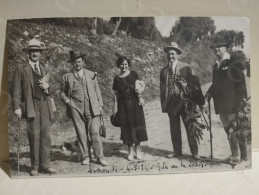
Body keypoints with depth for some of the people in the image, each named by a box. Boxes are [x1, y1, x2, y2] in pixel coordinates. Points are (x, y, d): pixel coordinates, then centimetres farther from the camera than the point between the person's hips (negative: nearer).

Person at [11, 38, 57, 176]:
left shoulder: (44, 69, 20)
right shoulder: (21, 68, 7)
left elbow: (54, 86, 20)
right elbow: (16, 89, 0)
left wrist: (47, 86, -3)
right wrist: (17, 107, -10)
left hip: (45, 107, 4)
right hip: (31, 107, -4)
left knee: (46, 136, 3)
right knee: (34, 136, -3)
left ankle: (45, 165, 12)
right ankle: (35, 166, 10)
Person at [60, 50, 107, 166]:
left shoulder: (91, 74, 14)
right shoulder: (67, 77, 12)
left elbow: (97, 91, 15)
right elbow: (62, 92, 19)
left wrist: (100, 105, 6)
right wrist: (67, 101, 0)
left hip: (91, 108, 0)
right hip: (76, 108, 0)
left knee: (94, 132, -5)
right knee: (81, 133, 2)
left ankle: (100, 157, 4)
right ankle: (85, 156, 16)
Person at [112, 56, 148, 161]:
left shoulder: (134, 74, 3)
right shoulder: (117, 78, 5)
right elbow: (116, 94, 6)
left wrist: (140, 96, -19)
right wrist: (115, 106, 1)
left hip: (135, 102, -1)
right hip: (123, 105, 1)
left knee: (137, 123, 1)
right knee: (127, 126, 4)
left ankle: (138, 149, 14)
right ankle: (130, 150, 15)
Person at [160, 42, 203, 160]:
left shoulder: (185, 67, 1)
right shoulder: (163, 70, 12)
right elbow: (162, 88, 13)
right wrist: (163, 104, 6)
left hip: (184, 101, -3)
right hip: (170, 103, 4)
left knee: (189, 127, 1)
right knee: (174, 128, 10)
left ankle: (194, 152, 14)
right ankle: (177, 152, 23)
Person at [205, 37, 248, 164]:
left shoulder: (234, 62, -3)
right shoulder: (216, 65, 17)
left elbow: (241, 82, -7)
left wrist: (242, 98, -13)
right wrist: (209, 93, 7)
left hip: (233, 104, -7)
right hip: (221, 105, 7)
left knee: (236, 130, -4)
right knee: (228, 130, 14)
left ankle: (244, 156, 9)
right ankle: (234, 155, 26)